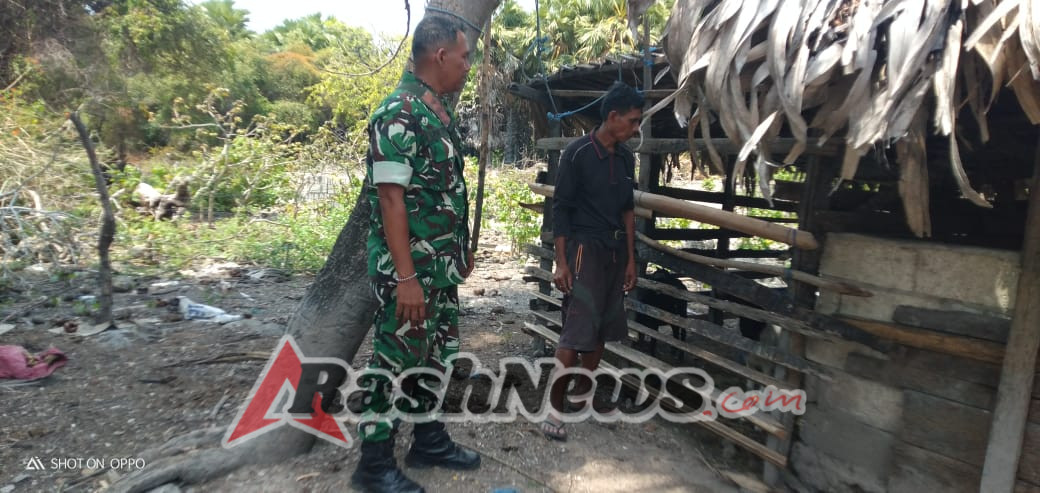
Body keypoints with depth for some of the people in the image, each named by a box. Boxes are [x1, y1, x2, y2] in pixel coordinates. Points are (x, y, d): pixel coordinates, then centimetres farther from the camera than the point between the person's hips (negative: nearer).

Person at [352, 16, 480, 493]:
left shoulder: (441, 112, 11)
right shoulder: (399, 114, -18)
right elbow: (391, 198, -22)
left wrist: (462, 249, 21)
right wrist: (405, 277, -23)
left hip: (443, 265, 9)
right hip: (410, 270, -9)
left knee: (438, 356, 18)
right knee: (395, 361, 3)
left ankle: (430, 440, 36)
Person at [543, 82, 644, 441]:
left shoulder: (626, 158, 9)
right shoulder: (578, 153, -11)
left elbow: (627, 209, 14)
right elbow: (560, 209, -10)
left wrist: (631, 258, 13)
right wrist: (561, 262, -14)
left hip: (616, 250, 7)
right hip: (585, 248, -7)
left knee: (603, 329, 12)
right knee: (577, 331, -11)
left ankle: (583, 393, 27)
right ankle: (553, 406, -1)